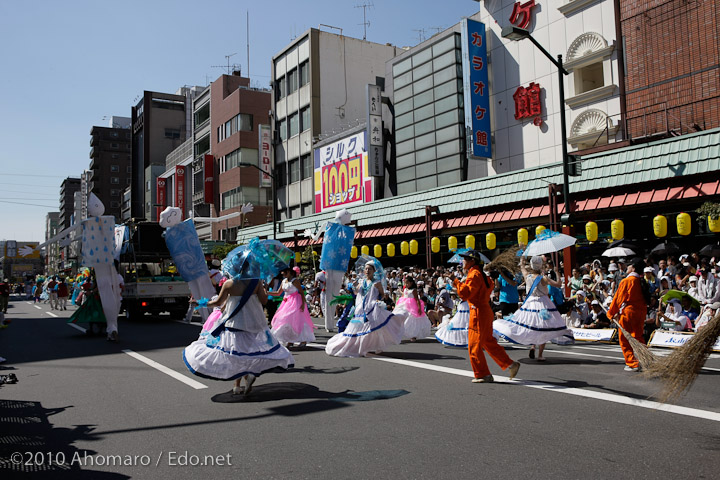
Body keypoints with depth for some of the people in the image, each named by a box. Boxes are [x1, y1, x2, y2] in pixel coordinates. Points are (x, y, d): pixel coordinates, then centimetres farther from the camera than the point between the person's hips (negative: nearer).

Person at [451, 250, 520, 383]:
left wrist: (456, 281, -15)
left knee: (474, 345, -2)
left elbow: (465, 293, -25)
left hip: (479, 312, -10)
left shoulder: (474, 274, -16)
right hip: (486, 311, 10)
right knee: (489, 342, 17)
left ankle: (483, 375, 4)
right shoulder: (480, 273, 16)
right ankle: (510, 365, 19)